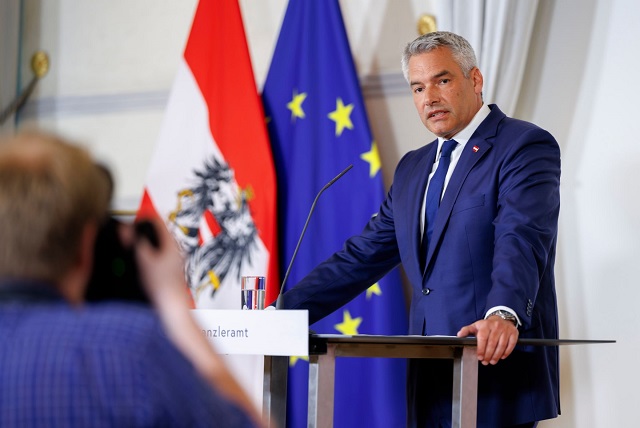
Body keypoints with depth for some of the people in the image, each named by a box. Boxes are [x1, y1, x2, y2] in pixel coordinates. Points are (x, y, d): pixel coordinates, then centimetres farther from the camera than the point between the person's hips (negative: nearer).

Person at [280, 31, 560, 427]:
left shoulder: (526, 146, -5)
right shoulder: (413, 168, 18)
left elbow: (521, 239, -22)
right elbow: (363, 257, 17)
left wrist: (503, 314, -39)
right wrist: (283, 314, 8)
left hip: (497, 361, -7)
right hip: (430, 379, 7)